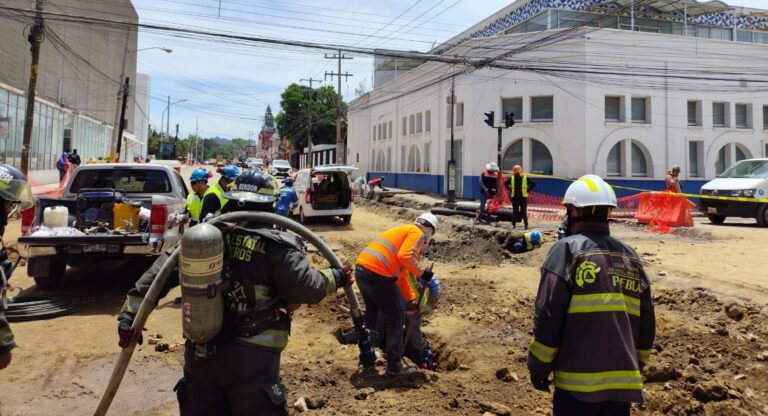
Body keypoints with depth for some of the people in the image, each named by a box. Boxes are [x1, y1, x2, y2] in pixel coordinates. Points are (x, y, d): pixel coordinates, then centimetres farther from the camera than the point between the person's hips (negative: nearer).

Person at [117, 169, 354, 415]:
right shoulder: (274, 246, -12)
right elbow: (306, 287, -14)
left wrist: (130, 314, 3)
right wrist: (336, 278, 4)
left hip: (199, 355, 5)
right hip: (251, 359, -5)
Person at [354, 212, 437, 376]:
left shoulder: (402, 231, 31)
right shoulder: (417, 233, 4)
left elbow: (400, 275, 34)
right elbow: (405, 257, -17)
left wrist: (412, 299, 35)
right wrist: (422, 273, -3)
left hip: (361, 269, 9)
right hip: (378, 274, -9)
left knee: (372, 314, 27)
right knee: (396, 319, 4)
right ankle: (394, 367, 9)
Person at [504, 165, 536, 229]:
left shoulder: (526, 178, -3)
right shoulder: (512, 178, 3)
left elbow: (533, 184, 5)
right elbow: (505, 183, 17)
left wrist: (528, 190, -3)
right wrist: (510, 189, 6)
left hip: (523, 197, -2)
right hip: (514, 197, 2)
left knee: (524, 212, 0)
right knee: (515, 211, 4)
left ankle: (526, 225, 5)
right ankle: (513, 224, 9)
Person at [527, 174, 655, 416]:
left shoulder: (567, 249, -9)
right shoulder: (630, 256, 8)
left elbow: (549, 315, -13)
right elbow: (646, 322, 11)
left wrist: (538, 367, -2)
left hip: (579, 381, -5)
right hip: (623, 381, 5)